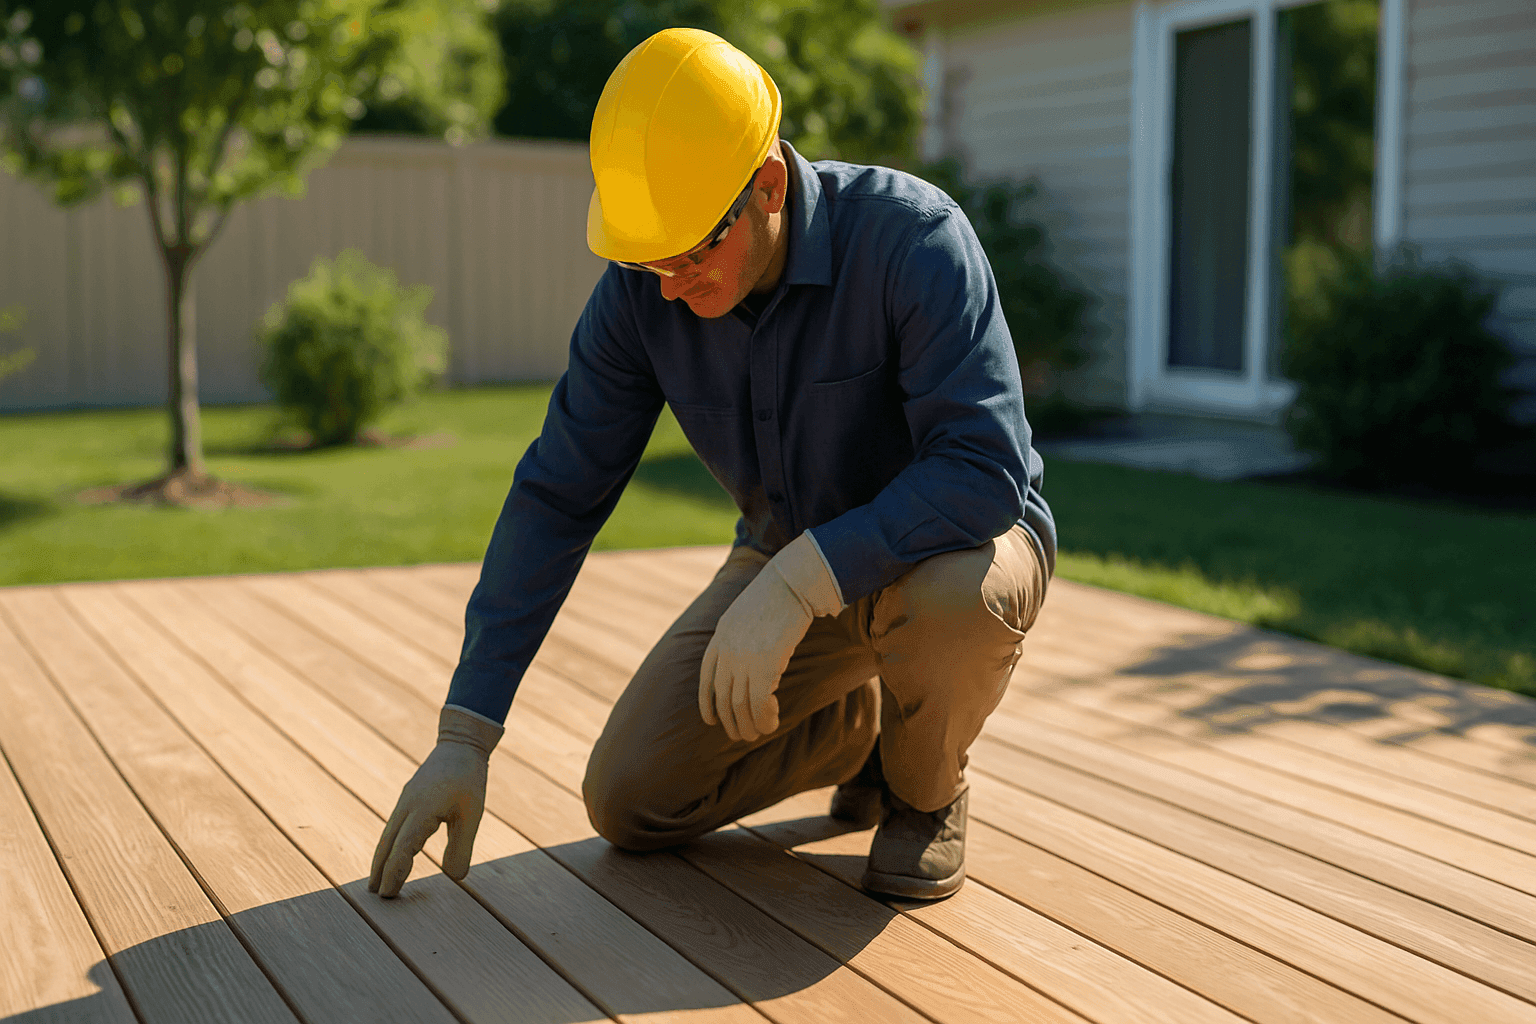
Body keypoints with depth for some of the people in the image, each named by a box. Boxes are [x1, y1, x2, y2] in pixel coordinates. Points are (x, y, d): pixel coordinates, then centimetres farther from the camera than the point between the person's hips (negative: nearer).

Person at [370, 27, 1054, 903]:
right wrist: (464, 737, -16)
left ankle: (927, 789, -5)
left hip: (954, 541, -4)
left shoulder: (911, 235, -30)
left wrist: (791, 588, -44)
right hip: (796, 556, 4)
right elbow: (556, 498, -13)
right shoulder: (642, 290, -16)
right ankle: (863, 727, 19)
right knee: (629, 801, -6)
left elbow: (987, 471, -37)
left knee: (955, 594, -41)